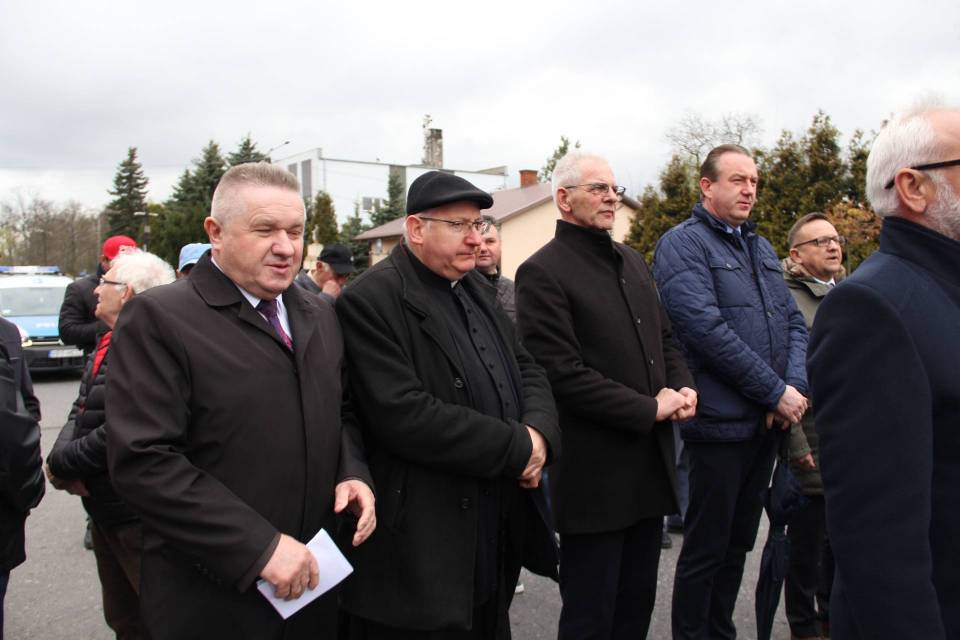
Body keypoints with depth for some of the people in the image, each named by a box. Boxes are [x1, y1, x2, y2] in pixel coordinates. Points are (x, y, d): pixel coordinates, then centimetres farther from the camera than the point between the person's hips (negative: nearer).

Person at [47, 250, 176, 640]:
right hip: (106, 509, 9)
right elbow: (81, 409, 11)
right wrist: (62, 455, -8)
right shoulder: (110, 342, 9)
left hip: (140, 516, -9)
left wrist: (61, 463, -13)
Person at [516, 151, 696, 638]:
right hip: (595, 475, -7)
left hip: (650, 465, 8)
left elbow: (664, 337, 20)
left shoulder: (632, 261, 14)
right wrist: (649, 410, -15)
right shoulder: (542, 273, -12)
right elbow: (563, 373, -19)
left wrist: (682, 388, 0)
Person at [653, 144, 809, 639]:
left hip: (767, 422, 8)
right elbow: (707, 329, -19)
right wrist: (776, 392, -15)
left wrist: (795, 388, -6)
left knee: (737, 544, 18)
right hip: (721, 422, -7)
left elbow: (794, 323, 12)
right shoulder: (683, 244, -8)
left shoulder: (761, 249, 16)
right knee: (705, 551, 4)